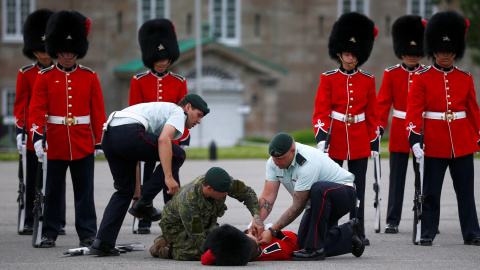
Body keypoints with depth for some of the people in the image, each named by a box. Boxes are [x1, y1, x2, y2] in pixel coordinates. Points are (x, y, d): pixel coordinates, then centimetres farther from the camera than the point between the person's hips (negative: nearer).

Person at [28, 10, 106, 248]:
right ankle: (49, 233, 12)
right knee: (52, 190, 5)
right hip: (54, 144, 0)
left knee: (84, 191, 2)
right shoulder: (45, 77, 2)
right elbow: (37, 109, -3)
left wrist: (99, 141, 4)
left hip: (84, 145, 1)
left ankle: (87, 234, 7)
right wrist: (37, 137, -16)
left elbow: (98, 112, 7)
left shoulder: (89, 77, 5)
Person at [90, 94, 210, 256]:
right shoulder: (178, 112, 10)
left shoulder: (163, 109, 38)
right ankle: (144, 203, 2)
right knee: (177, 155, 4)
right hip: (129, 133, -9)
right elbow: (163, 140, -11)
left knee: (124, 190, 20)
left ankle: (102, 243, 11)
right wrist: (169, 177, -14)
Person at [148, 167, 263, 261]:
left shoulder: (220, 182, -29)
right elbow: (198, 238, -34)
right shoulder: (188, 203, -43)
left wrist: (256, 216, -27)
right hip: (177, 226, -8)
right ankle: (162, 248, -5)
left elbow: (247, 193, -13)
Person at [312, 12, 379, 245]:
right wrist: (321, 136, -19)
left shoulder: (367, 81, 5)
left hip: (359, 142, 1)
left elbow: (372, 114, 9)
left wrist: (375, 142, 6)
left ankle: (358, 232, 8)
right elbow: (321, 110, -5)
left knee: (358, 189, 3)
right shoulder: (328, 78, 0)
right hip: (335, 139, -1)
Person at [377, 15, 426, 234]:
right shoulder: (391, 74, 1)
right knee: (397, 178, 2)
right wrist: (380, 126, -15)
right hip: (399, 132, 0)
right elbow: (383, 103, -2)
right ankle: (393, 221, 5)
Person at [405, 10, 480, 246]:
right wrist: (414, 138, -15)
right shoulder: (422, 78, -1)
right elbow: (413, 110, -6)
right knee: (431, 191, 2)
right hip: (434, 142, -2)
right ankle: (427, 233, 9)